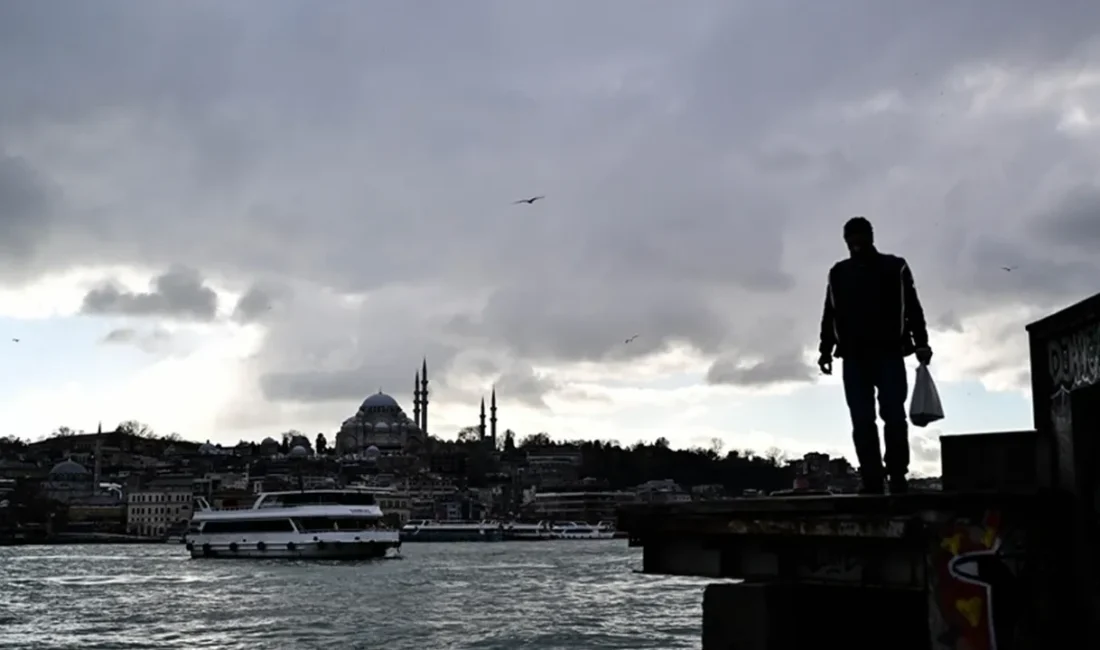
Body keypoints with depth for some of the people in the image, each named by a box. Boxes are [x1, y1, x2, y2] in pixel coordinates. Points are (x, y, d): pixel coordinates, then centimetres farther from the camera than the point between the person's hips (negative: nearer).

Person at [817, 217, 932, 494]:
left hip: (889, 352, -2)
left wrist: (921, 343, -4)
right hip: (854, 356, 2)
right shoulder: (838, 273, 16)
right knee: (862, 421, -4)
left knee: (894, 415, -10)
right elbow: (830, 314, 16)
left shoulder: (895, 267, 9)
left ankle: (897, 477, -4)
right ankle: (872, 480, -4)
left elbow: (912, 307, 6)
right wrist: (826, 349, 7)